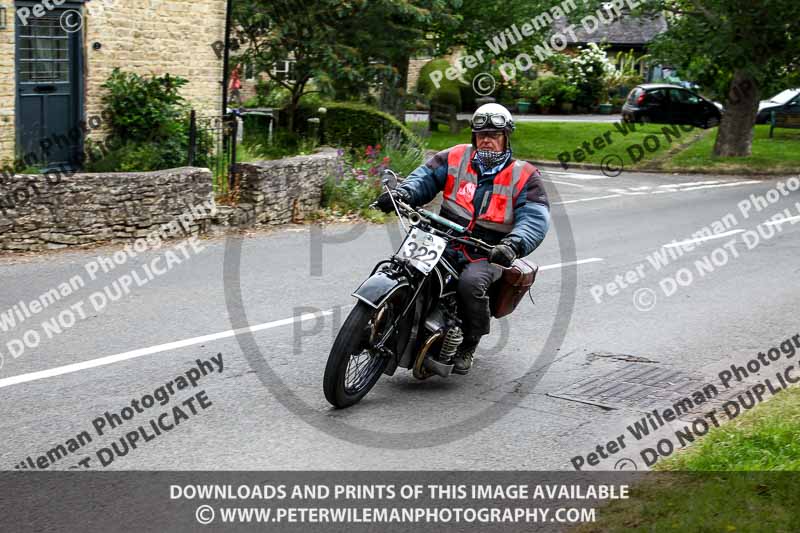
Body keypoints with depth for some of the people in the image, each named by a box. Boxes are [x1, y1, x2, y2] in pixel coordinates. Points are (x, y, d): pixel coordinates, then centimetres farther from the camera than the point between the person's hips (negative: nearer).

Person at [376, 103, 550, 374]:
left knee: (471, 283, -33)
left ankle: (468, 345, -9)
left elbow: (535, 219, -10)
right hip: (445, 247, 3)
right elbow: (425, 176, 8)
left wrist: (513, 245, -30)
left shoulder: (524, 176, 0)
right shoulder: (456, 158, 9)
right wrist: (403, 193, -15)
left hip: (487, 255, -3)